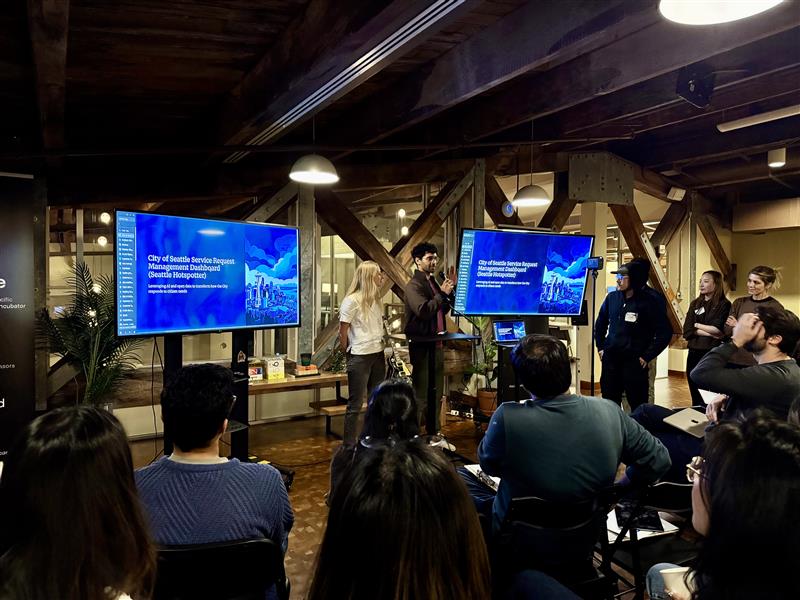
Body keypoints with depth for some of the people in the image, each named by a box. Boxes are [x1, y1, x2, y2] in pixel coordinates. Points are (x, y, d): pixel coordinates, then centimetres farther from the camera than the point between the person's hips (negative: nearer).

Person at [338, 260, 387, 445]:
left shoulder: (375, 299, 10)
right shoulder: (352, 300, -13)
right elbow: (343, 331, -9)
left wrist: (380, 349, 11)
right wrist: (347, 353, 0)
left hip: (377, 355, 7)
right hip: (360, 358, -7)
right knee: (356, 404, 0)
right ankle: (349, 445, 11)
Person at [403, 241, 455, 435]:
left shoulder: (433, 282, 15)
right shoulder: (413, 285, -11)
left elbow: (444, 310, 21)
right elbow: (423, 311, -25)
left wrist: (450, 289, 10)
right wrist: (443, 293, -17)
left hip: (436, 343, 9)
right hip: (421, 345, -9)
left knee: (436, 392, 15)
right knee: (421, 393, -6)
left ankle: (433, 432, 26)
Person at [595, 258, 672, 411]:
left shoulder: (651, 301, -10)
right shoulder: (612, 298, 4)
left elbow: (664, 333, -9)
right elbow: (600, 324, 19)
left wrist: (646, 356, -10)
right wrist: (600, 347, 13)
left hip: (634, 363, -5)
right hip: (610, 360, 5)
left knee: (638, 405, 2)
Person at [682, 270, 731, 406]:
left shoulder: (724, 304, -3)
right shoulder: (695, 304, 11)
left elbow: (719, 330, -14)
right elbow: (687, 330, 1)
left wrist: (697, 325, -3)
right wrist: (710, 333, -10)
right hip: (694, 352, 5)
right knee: (695, 394, 10)